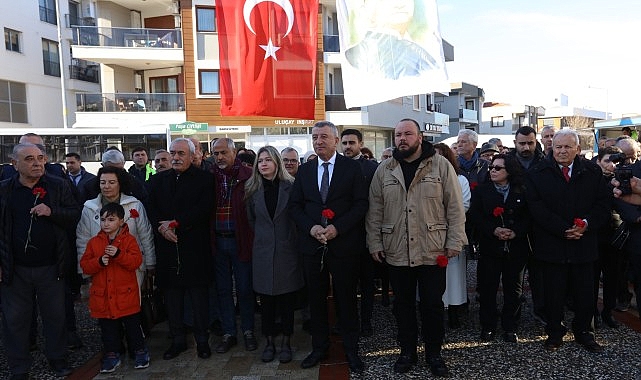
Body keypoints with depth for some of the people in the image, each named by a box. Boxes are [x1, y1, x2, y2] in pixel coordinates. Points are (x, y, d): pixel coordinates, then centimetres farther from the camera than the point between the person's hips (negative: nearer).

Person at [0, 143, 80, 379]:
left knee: (55, 316, 12)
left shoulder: (59, 186, 0)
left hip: (50, 267, 0)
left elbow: (75, 215, -1)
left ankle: (57, 358, 31)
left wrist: (52, 212, -19)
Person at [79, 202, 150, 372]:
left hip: (126, 295, -3)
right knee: (108, 328, 13)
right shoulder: (93, 242, 5)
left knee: (132, 325, 7)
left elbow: (136, 262, -14)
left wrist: (118, 254, -26)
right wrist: (99, 261, -17)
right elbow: (85, 266, 1)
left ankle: (140, 351, 24)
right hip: (102, 296, 3)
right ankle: (112, 355, 28)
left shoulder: (129, 240, -3)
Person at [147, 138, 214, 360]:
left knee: (199, 294, 4)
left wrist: (175, 223, -15)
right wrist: (161, 228, -12)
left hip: (195, 248, -3)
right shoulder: (158, 180, 13)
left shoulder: (204, 179, -1)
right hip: (167, 246, 4)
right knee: (172, 294, 10)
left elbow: (204, 209, -12)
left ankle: (202, 340, 18)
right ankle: (177, 339, 24)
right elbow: (151, 210, 7)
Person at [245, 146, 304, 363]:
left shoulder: (290, 186, -4)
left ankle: (286, 343, 20)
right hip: (263, 252, 2)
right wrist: (262, 237, 8)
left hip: (287, 250, -2)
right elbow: (251, 219, 13)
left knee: (287, 299, 6)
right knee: (266, 299, 9)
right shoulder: (252, 189, 4)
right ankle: (269, 342, 23)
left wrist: (294, 240, -1)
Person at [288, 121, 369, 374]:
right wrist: (311, 227, -10)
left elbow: (361, 203, -6)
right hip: (312, 244, 3)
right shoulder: (305, 170, 9)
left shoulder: (352, 167, -1)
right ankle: (319, 347, 29)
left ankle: (351, 349, 23)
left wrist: (337, 227, -16)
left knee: (346, 297, 7)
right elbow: (294, 205, 7)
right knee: (316, 297, 13)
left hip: (344, 243, -3)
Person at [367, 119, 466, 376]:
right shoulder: (384, 170, 5)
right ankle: (407, 351, 30)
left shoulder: (441, 166, -1)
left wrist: (454, 242, -7)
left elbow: (454, 206, -2)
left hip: (433, 251, -2)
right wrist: (374, 243, 2)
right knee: (403, 304, 13)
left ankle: (434, 353, 28)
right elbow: (375, 210, 6)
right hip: (396, 252, 2)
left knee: (432, 304, 9)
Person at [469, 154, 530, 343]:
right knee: (487, 289, 3)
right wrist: (494, 231, -18)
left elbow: (528, 216, 1)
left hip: (516, 247, 1)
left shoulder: (522, 192, 6)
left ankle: (510, 328, 22)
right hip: (489, 247, -1)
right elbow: (475, 215, -5)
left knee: (513, 290, 9)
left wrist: (516, 232, -15)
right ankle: (487, 328, 16)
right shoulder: (481, 191, 5)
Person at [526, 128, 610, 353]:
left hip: (584, 244, 2)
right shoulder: (537, 174, -3)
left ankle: (584, 332, 31)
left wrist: (587, 223, -14)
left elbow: (603, 205, 4)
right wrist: (563, 230, -16)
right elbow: (537, 208, -10)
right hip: (551, 244, -2)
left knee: (585, 293, 12)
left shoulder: (592, 172, 5)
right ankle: (554, 333, 25)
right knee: (553, 293, 8)